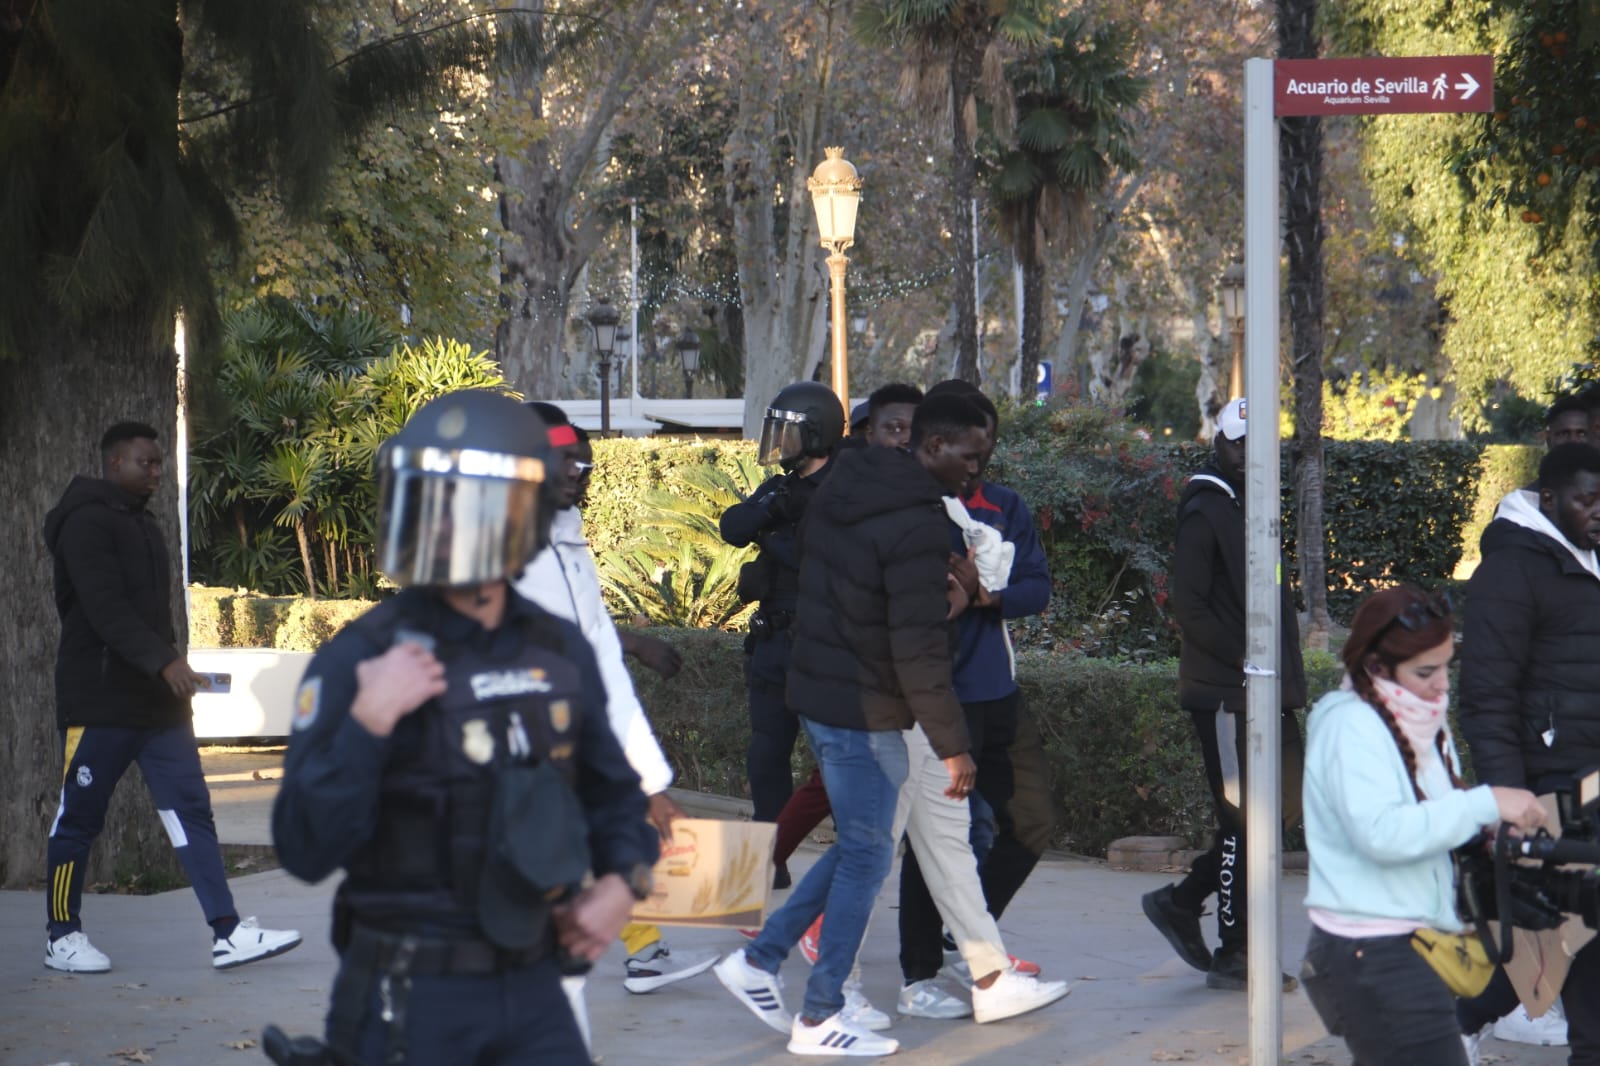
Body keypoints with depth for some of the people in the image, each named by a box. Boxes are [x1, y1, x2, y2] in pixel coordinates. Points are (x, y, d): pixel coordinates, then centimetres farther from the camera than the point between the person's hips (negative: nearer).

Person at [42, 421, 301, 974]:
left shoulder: (143, 524, 19)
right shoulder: (87, 522, -11)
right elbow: (105, 609, -23)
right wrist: (164, 662, -30)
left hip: (158, 701, 8)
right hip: (98, 703, -8)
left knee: (191, 810, -1)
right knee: (78, 819, 2)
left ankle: (228, 933, -7)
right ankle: (62, 937, 14)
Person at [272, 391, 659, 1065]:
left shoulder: (562, 654, 5)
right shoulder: (359, 661, -10)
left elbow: (611, 792, 22)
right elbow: (307, 851, -16)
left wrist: (625, 881, 3)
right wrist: (368, 721, -24)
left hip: (533, 991, 4)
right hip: (410, 1001, -4)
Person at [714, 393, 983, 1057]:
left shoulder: (841, 490, 8)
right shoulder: (918, 526, -21)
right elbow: (919, 650, -23)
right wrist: (952, 746, -17)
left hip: (815, 691, 9)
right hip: (864, 711, -9)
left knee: (858, 844, 19)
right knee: (867, 855, 2)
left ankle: (759, 958, 19)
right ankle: (819, 1019, 8)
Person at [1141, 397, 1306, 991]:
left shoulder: (1253, 507, 18)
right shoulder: (1204, 511, -9)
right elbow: (1188, 606, -16)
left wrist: (1286, 670, 10)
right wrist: (1243, 658, -19)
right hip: (1223, 692, -9)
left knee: (1287, 801, 8)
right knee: (1243, 816, -5)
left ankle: (1182, 902, 18)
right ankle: (1233, 955, 5)